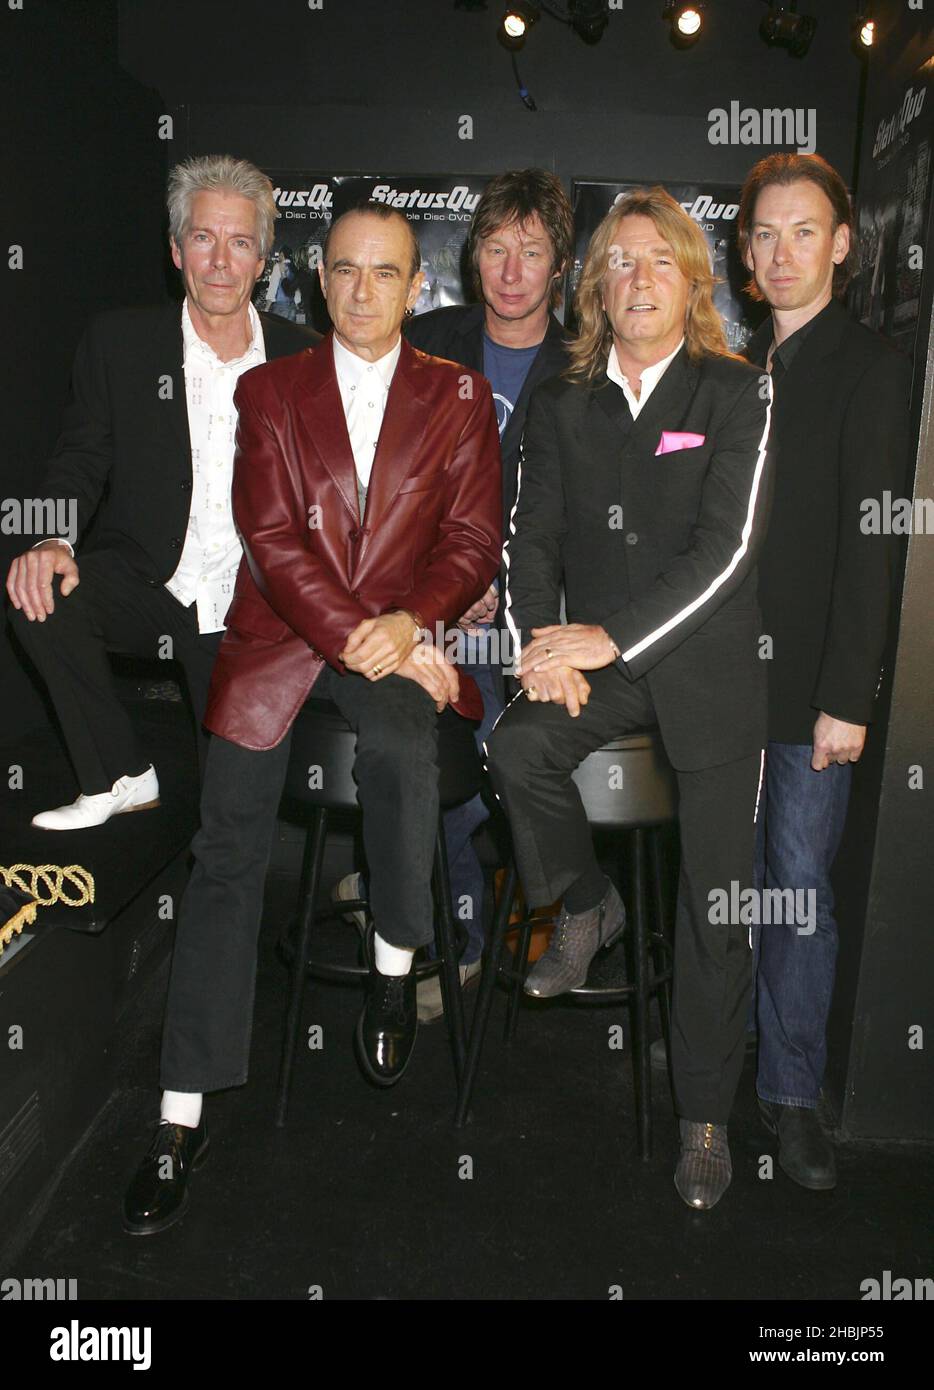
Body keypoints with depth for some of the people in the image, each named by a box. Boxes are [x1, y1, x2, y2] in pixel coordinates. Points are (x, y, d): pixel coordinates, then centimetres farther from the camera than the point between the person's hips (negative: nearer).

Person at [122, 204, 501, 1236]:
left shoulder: (459, 398, 12)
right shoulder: (269, 392, 12)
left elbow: (473, 544, 5)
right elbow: (271, 538, -1)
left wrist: (409, 622, -15)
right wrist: (356, 637, -14)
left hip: (400, 635, 0)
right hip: (278, 636, 1)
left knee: (401, 744, -35)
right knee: (226, 855, -10)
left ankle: (394, 966, -8)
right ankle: (182, 1118, -3)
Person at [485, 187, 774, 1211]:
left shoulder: (736, 394, -1)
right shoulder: (561, 405, 10)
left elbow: (725, 549, -12)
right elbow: (531, 538, 5)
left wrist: (608, 638, -19)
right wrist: (541, 649, -13)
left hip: (707, 666, -2)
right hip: (598, 661, 3)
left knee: (716, 906, -1)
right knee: (518, 749, -29)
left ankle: (704, 1116, 17)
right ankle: (586, 908, 3)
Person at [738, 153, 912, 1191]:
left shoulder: (869, 369, -2)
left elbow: (869, 547, -9)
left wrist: (846, 699, -14)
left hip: (808, 686, -4)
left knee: (800, 883, 1)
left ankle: (791, 1090, 16)